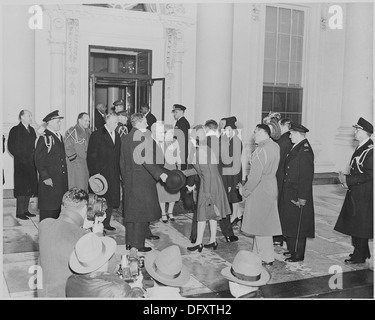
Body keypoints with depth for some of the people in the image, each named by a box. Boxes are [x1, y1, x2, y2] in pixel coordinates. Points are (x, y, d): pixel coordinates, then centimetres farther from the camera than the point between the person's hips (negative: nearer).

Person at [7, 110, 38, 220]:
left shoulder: (32, 130, 15)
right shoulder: (15, 130, -4)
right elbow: (11, 147, -9)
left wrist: (34, 158, 2)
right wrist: (22, 159, -13)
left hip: (31, 165, 6)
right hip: (20, 165, -6)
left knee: (29, 188, 8)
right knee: (22, 188, -5)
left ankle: (25, 210, 18)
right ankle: (19, 212, 1)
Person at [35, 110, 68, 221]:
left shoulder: (59, 136, 15)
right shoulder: (44, 138, -11)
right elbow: (39, 160, -14)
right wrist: (45, 177, -18)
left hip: (61, 180, 8)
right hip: (49, 180, -8)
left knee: (59, 207, 11)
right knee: (48, 209, -1)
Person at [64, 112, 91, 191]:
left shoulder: (88, 132, 15)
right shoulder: (71, 132, -7)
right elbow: (68, 149, -11)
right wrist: (76, 160, -14)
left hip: (87, 166, 6)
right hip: (75, 166, -6)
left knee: (85, 189, 7)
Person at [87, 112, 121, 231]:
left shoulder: (117, 136, 14)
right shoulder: (97, 135, -6)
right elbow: (91, 156, -9)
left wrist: (119, 172, 9)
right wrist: (94, 173, -14)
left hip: (114, 175, 6)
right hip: (100, 173, -6)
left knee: (111, 199, 7)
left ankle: (106, 223, 19)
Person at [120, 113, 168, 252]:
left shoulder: (126, 138, 12)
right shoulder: (142, 137, -14)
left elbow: (122, 162, 16)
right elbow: (146, 159, -24)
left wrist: (125, 179, 22)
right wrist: (160, 173, -26)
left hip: (129, 179, 8)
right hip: (142, 179, -8)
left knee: (131, 211, 14)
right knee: (141, 211, 0)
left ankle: (129, 242, 20)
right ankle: (139, 244, 4)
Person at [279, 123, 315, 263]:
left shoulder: (305, 151, -20)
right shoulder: (296, 148, 10)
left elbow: (307, 176, -22)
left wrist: (302, 197, -22)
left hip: (297, 195, -9)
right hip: (289, 193, 9)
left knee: (297, 224, 1)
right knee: (289, 223, 17)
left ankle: (298, 255, 13)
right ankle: (292, 249, 31)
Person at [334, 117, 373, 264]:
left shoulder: (370, 150, -18)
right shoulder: (361, 148, 13)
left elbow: (368, 174, -22)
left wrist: (348, 179, -19)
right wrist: (346, 179, 2)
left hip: (363, 195, -9)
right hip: (355, 192, 9)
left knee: (360, 226, 0)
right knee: (354, 224, 16)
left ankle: (359, 257, 12)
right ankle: (363, 252, 29)